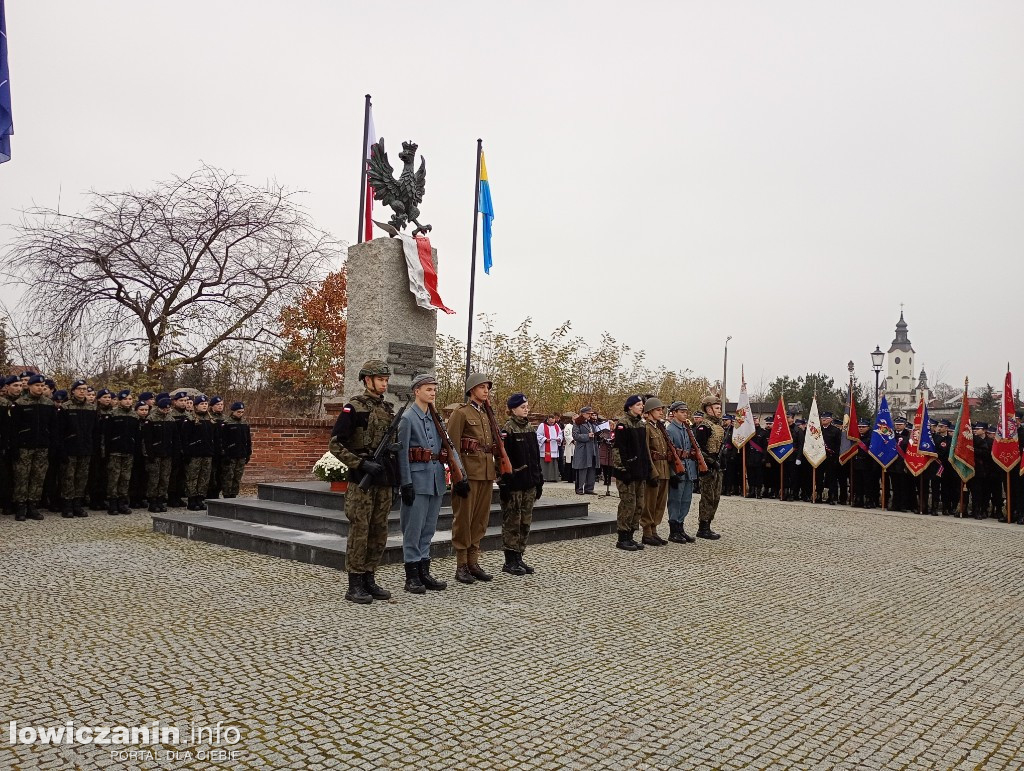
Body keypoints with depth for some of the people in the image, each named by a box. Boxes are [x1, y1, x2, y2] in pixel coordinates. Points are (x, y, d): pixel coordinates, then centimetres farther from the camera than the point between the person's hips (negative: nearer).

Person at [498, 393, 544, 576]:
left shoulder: (530, 428, 12)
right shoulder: (507, 429, -10)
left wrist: (539, 480, 15)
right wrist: (504, 483, -16)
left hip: (529, 483, 7)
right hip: (514, 484, -7)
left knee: (526, 521, 11)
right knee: (512, 522, 0)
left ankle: (518, 558, 20)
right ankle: (510, 562, 8)